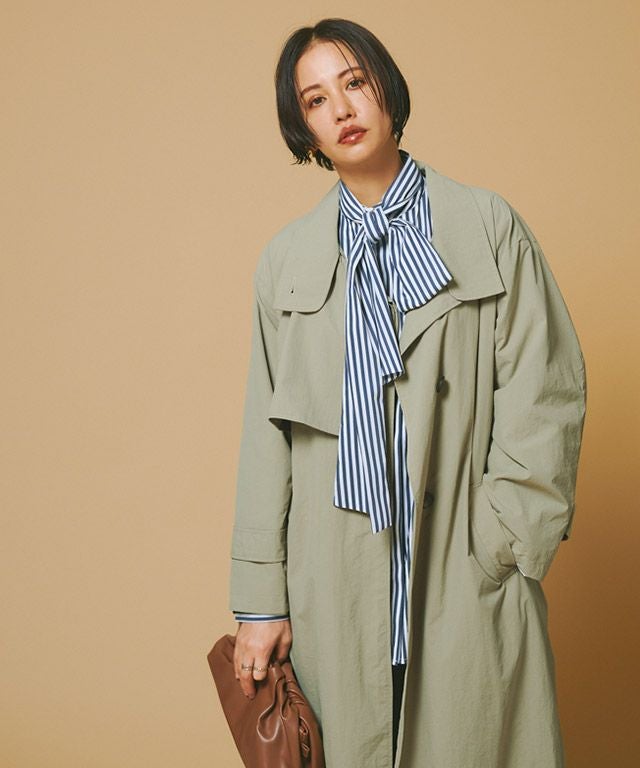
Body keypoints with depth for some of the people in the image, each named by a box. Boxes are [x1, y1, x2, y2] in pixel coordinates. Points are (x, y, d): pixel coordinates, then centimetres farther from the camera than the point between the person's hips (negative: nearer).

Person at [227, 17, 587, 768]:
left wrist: (502, 542, -8)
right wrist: (259, 597, 2)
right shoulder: (286, 259, 9)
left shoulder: (487, 225, 3)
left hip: (470, 583, -1)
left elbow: (547, 391, -1)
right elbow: (266, 432, 5)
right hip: (335, 585, 2)